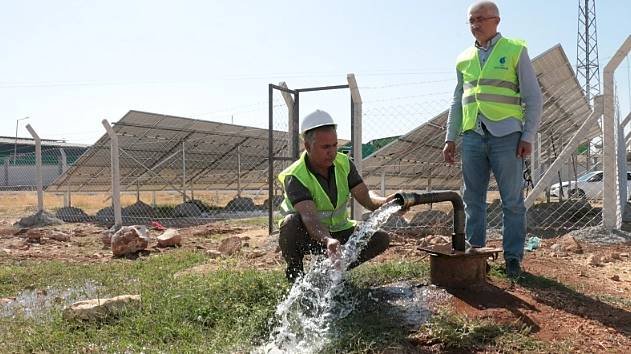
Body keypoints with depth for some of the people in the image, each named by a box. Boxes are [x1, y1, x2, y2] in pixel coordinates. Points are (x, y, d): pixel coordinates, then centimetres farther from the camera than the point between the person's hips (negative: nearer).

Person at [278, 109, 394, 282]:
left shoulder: (344, 164, -9)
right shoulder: (295, 177, -26)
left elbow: (365, 196, -14)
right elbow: (309, 217, -40)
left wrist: (385, 202, -38)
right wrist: (328, 241, -59)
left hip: (338, 231, 5)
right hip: (307, 236, -5)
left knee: (381, 238, -13)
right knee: (291, 223, -38)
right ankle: (295, 272, -8)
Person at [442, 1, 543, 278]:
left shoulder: (515, 51, 4)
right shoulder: (464, 59, 15)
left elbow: (533, 97, 2)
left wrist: (528, 136, -6)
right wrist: (450, 138, 13)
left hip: (506, 136, -4)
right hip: (472, 136, 4)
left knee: (512, 201, 0)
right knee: (472, 199, 6)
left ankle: (513, 257, 9)